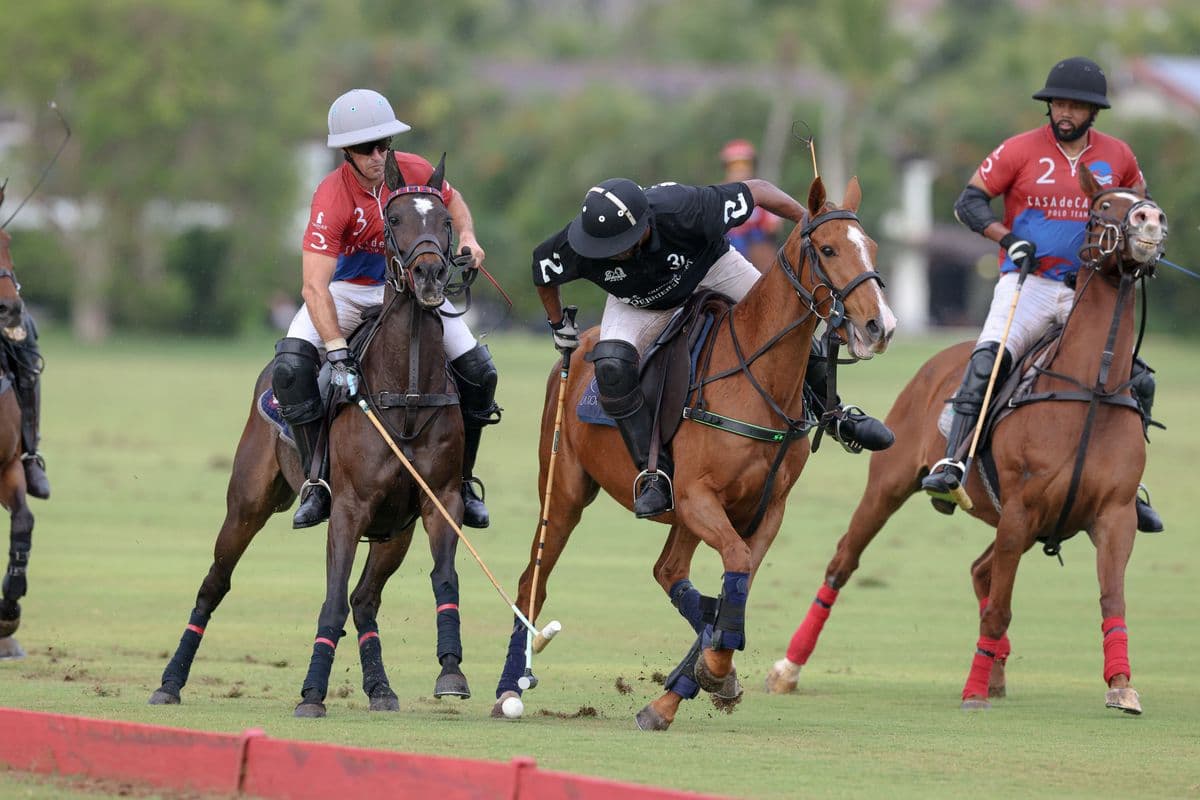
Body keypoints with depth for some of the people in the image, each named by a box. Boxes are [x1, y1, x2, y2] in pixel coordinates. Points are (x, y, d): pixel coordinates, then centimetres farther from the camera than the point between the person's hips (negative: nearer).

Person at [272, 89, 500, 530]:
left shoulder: (414, 171, -16)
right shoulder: (332, 197, -30)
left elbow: (451, 200, 10)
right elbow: (315, 286, -37)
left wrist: (467, 236, -12)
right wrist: (338, 352, -47)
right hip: (347, 291, -3)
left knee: (479, 372, -7)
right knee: (290, 367, -28)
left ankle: (462, 481, 13)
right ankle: (317, 480, -19)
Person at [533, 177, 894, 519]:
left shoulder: (684, 212, -43)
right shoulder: (576, 248, -37)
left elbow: (757, 190, -27)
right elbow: (543, 272, -12)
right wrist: (559, 325, 1)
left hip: (710, 268, 0)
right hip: (638, 304, 0)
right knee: (611, 365, -26)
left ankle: (836, 417, 17)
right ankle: (654, 472, -15)